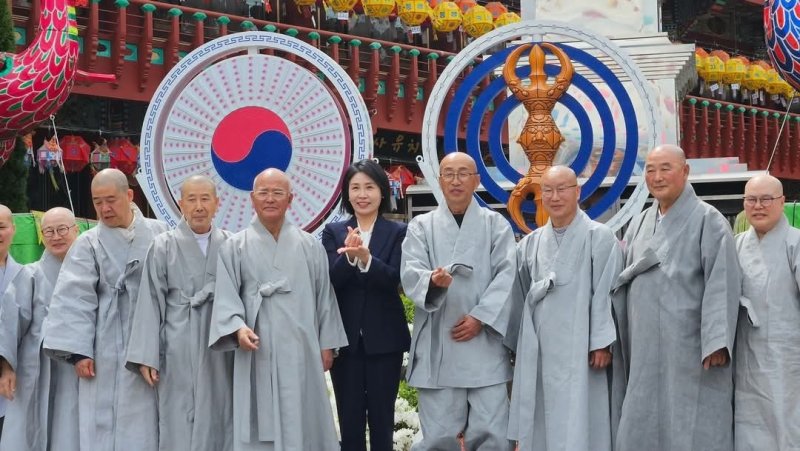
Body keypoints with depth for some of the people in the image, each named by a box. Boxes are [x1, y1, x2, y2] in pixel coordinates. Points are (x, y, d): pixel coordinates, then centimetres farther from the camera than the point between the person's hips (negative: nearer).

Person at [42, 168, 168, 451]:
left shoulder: (159, 234, 8)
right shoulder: (88, 244, 3)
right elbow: (75, 300, -4)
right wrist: (78, 351, -14)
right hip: (108, 353, -1)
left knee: (145, 427, 2)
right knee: (107, 427, -2)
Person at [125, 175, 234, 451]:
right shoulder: (164, 247, 2)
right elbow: (151, 303, -1)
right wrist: (146, 357, -6)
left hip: (222, 351, 2)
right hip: (180, 353, -2)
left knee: (220, 424, 3)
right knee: (179, 428, -2)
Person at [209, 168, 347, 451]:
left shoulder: (310, 246, 9)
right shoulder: (235, 247, 4)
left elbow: (324, 297, 10)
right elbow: (226, 296, -4)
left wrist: (327, 344, 6)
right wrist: (237, 327, -22)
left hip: (301, 350, 2)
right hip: (258, 352, -1)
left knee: (303, 423, 4)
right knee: (260, 424, -1)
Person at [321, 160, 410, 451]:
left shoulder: (397, 232, 1)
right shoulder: (333, 232, 5)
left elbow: (393, 279, -11)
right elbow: (330, 280, -7)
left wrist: (366, 258, -30)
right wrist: (348, 256, -27)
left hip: (384, 339, -1)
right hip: (346, 338, 1)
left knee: (382, 419, 4)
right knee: (349, 421, 5)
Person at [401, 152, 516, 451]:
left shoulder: (496, 225, 9)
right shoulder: (421, 226, 10)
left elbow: (507, 276, -1)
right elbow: (410, 273, -4)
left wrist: (481, 317, -13)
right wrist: (432, 280, -27)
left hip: (485, 344, 0)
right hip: (437, 346, 1)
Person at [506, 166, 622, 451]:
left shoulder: (599, 237, -2)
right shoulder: (530, 244, 13)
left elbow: (605, 293, -7)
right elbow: (521, 297, 15)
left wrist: (602, 343, -12)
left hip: (578, 350, -5)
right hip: (537, 351, 5)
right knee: (539, 427, 6)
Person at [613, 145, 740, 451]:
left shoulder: (707, 220, -3)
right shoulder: (639, 225, 15)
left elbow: (722, 283, -11)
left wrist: (716, 342, -19)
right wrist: (618, 343, 13)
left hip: (690, 346, -6)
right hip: (647, 349, 6)